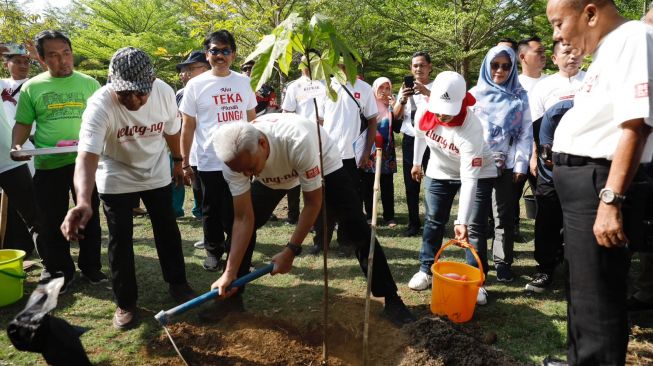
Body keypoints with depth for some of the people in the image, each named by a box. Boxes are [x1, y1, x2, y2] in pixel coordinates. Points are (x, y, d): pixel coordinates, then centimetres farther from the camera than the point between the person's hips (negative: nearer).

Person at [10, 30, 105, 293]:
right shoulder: (32, 87, 3)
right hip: (48, 165, 0)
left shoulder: (89, 83, 3)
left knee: (89, 217, 11)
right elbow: (23, 123, 8)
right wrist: (17, 145, -10)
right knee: (53, 221, 10)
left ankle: (91, 266, 27)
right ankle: (59, 271, 25)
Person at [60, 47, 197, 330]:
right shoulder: (100, 105, -33)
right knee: (120, 240, 1)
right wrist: (83, 202, -61)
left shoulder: (165, 92, -21)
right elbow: (87, 155, -45)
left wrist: (178, 161, 11)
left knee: (167, 230, 11)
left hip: (157, 173, 3)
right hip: (116, 178, -3)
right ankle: (125, 302, 17)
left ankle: (177, 283, 31)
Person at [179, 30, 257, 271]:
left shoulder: (244, 82, 6)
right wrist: (185, 163, -2)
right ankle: (213, 251, 29)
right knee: (212, 212, 11)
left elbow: (252, 120, 13)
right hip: (209, 162, -2)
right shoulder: (196, 85, -2)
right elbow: (187, 127, 0)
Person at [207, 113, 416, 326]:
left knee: (357, 229, -11)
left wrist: (291, 251, -31)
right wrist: (229, 272, -26)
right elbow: (244, 219, -24)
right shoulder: (235, 158, -31)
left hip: (323, 163, -3)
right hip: (273, 177, 4)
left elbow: (312, 203, -33)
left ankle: (391, 299, 3)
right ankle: (232, 297, 11)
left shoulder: (298, 141, -46)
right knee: (241, 225, -8)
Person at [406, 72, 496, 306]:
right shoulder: (424, 113, -23)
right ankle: (426, 270, 20)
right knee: (433, 222, 7)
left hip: (477, 173, -4)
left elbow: (469, 179, -37)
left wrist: (461, 220, -39)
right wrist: (416, 162, 16)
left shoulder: (471, 128, -37)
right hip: (439, 172, 4)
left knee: (475, 228, -6)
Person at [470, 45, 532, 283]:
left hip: (507, 164, 0)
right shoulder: (475, 94, 9)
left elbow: (526, 132, 4)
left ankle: (503, 263, 12)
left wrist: (521, 164, -5)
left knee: (504, 216, 4)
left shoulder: (520, 96, 8)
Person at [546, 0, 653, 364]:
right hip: (582, 181, 10)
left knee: (597, 298, 1)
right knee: (583, 288, 23)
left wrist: (612, 199, -27)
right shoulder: (607, 50, 17)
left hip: (601, 183, -10)